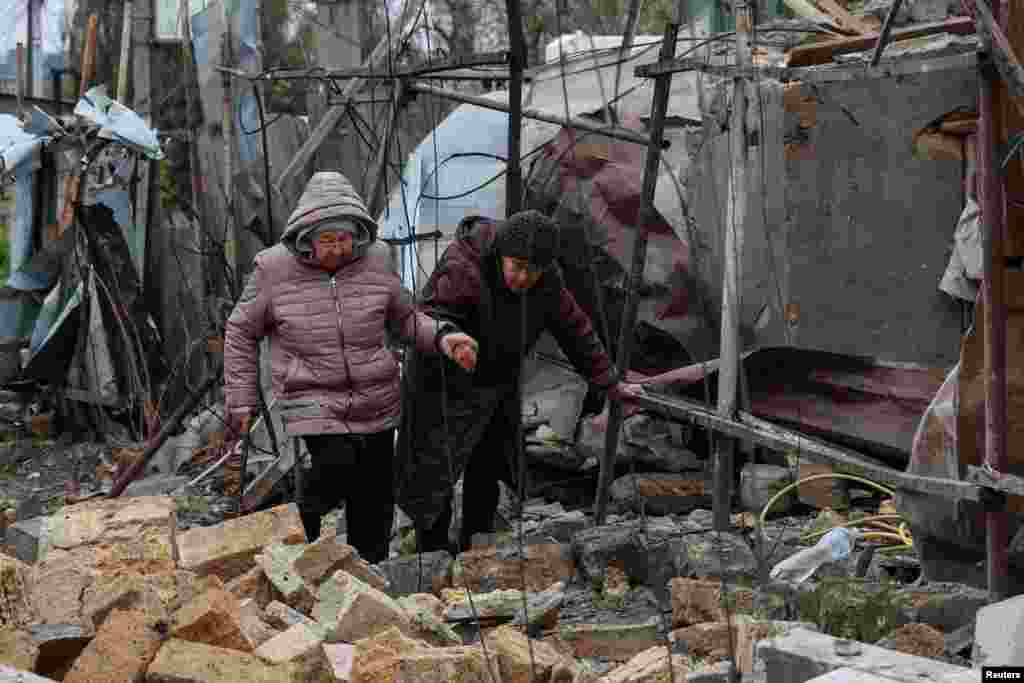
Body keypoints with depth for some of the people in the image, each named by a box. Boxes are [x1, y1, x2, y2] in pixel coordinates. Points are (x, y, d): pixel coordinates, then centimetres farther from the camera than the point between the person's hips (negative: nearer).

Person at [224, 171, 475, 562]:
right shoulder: (274, 269, -8)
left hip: (376, 404, 3)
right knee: (337, 464, -28)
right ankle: (302, 533, 0)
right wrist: (241, 400, 3)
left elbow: (404, 318, 12)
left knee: (374, 496, 8)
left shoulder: (374, 260, -2)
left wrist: (441, 338, -7)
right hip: (311, 399, -3)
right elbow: (242, 332, 4)